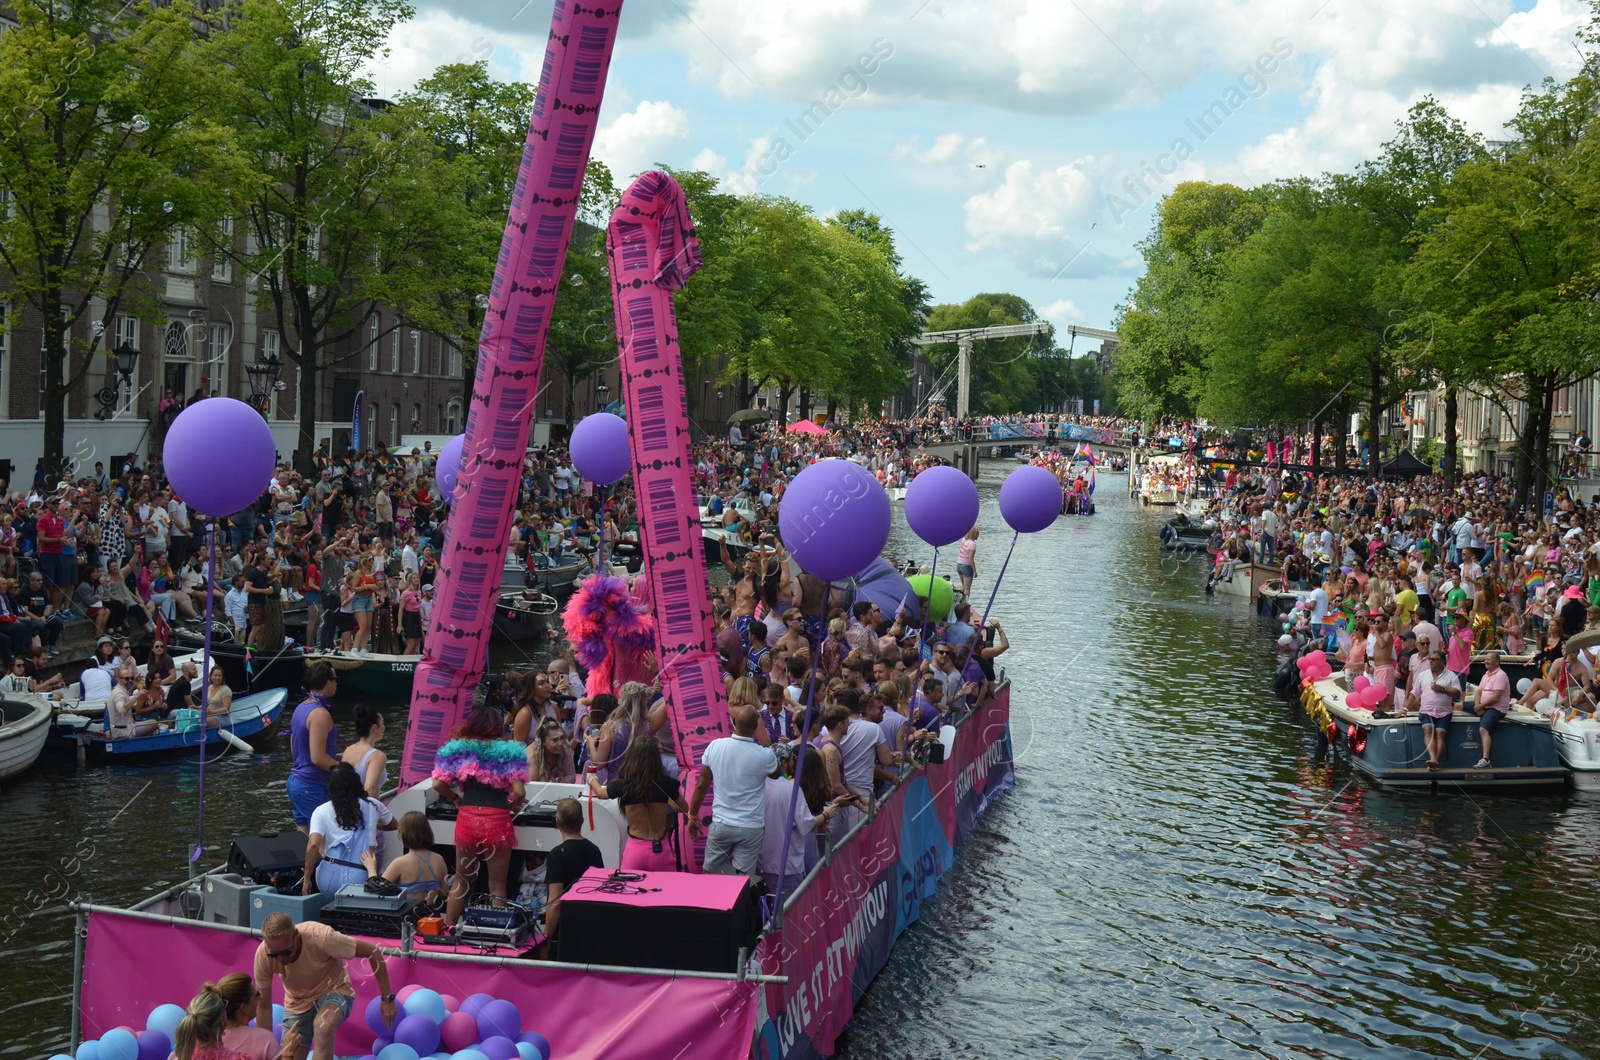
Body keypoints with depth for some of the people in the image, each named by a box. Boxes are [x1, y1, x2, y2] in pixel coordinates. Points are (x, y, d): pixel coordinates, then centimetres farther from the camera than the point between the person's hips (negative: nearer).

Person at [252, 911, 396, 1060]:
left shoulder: (320, 937, -35)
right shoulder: (262, 955, -24)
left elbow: (373, 952, -26)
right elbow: (263, 1005, -9)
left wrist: (387, 998, -22)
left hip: (334, 991, -4)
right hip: (297, 1002, 4)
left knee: (323, 1026, -35)